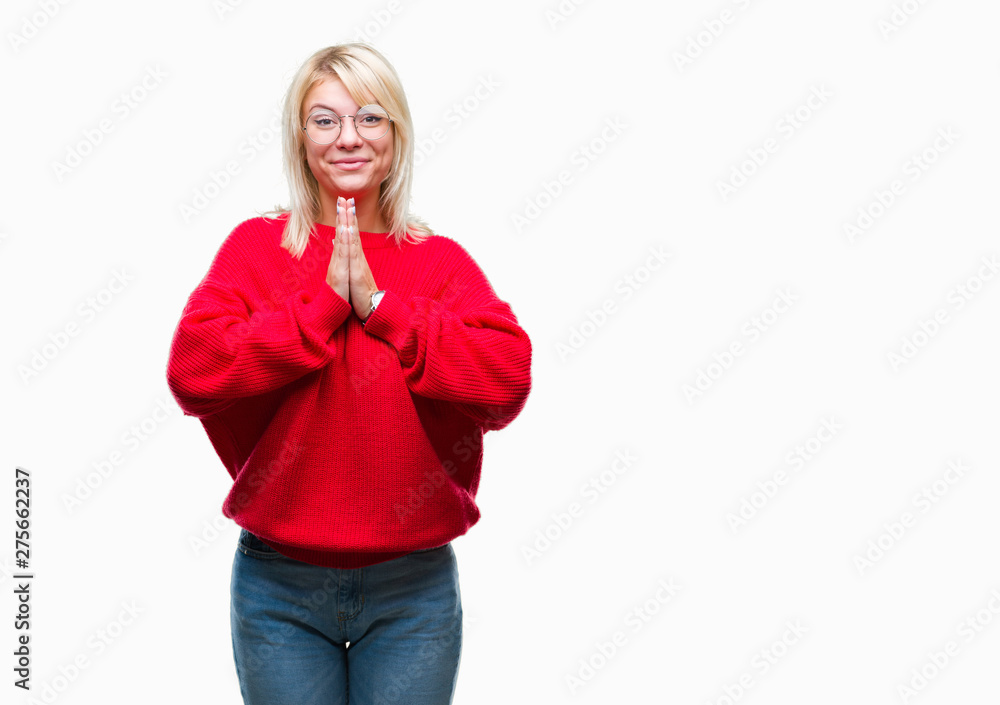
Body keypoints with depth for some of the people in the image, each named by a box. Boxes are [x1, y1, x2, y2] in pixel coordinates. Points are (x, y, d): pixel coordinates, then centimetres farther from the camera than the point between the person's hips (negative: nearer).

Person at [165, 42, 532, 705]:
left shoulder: (441, 260, 2)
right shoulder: (256, 246, 1)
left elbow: (507, 377, -14)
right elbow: (193, 371, -14)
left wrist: (379, 304, -15)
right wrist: (323, 299, -15)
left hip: (414, 588, 1)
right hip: (278, 582, 0)